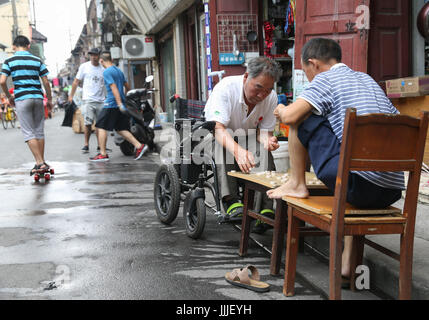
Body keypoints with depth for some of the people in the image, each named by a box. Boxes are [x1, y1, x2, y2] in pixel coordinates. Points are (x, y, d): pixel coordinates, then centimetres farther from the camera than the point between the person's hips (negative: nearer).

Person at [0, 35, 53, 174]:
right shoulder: (37, 60, 9)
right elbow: (46, 82, 6)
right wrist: (49, 99, 16)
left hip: (22, 99, -3)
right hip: (38, 97, 3)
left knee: (29, 133, -1)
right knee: (39, 131, 10)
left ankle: (40, 162, -10)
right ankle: (42, 162, 14)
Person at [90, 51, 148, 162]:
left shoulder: (107, 72, -10)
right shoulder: (119, 70, 15)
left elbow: (114, 88, -19)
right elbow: (127, 87, 23)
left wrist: (120, 104, -25)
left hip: (111, 104, -8)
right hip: (120, 104, 8)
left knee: (101, 127, 0)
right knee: (121, 129, 11)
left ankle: (103, 154, 0)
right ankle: (139, 146, 1)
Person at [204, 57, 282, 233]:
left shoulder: (271, 97, -13)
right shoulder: (226, 87, -28)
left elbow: (264, 131, -9)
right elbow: (218, 128, -38)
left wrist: (267, 141, -36)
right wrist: (238, 150, -57)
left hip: (247, 138, 3)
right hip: (214, 136, -3)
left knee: (265, 152, -28)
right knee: (222, 146, -37)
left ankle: (265, 209, -30)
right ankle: (231, 201, -41)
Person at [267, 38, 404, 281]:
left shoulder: (326, 79, 3)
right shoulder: (368, 79, 25)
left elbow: (290, 117, -9)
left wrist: (281, 111, 18)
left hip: (357, 183, -7)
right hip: (391, 192, 7)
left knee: (300, 117, 4)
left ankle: (297, 185, 16)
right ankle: (348, 260, 34)